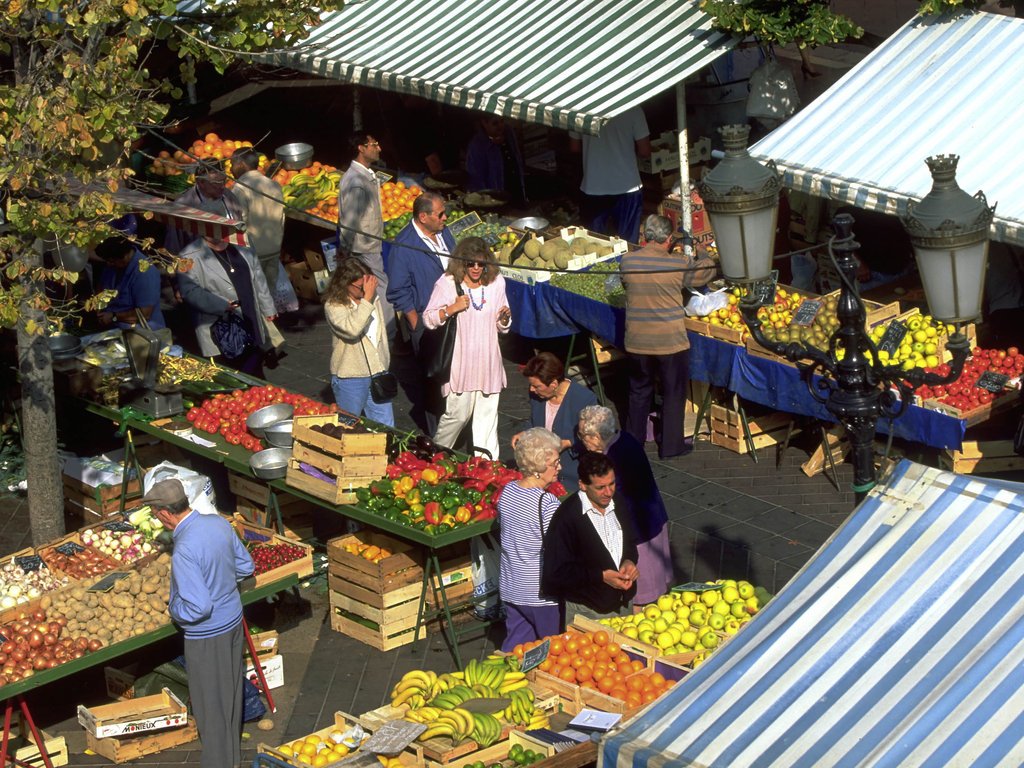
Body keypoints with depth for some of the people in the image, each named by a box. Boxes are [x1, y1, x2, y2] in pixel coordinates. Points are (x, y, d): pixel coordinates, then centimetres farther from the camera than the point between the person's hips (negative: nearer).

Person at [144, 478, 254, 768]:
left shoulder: (184, 551, -31)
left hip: (207, 636, -8)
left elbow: (198, 607, -31)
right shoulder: (219, 523, -7)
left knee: (210, 704, 10)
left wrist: (174, 609, -12)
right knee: (230, 692, 24)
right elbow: (246, 566, 7)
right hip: (233, 620, 8)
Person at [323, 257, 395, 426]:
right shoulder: (333, 306, -15)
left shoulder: (373, 298, 4)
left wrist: (385, 362, 21)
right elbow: (352, 329, -34)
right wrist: (367, 299, -30)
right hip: (349, 379, -5)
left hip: (377, 373, 6)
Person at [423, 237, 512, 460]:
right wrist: (451, 309, -19)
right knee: (458, 413, -2)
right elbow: (429, 318, -4)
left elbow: (503, 327, 16)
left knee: (487, 416, 4)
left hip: (488, 361, 3)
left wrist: (505, 318, -8)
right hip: (460, 362, -3)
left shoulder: (496, 283, 7)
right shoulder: (447, 283, -5)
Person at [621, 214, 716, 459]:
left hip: (637, 342, 3)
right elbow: (707, 270, 1)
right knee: (673, 393, 13)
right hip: (670, 342, -3)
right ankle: (671, 445, 21)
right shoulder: (679, 264, -15)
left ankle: (633, 440, 31)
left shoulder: (628, 261, -7)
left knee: (639, 392, 21)